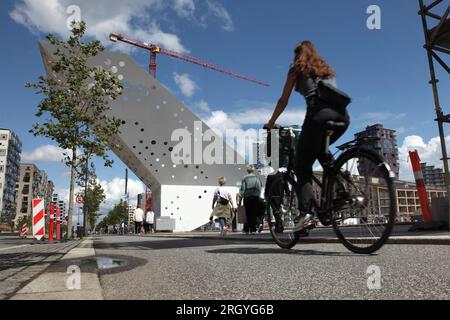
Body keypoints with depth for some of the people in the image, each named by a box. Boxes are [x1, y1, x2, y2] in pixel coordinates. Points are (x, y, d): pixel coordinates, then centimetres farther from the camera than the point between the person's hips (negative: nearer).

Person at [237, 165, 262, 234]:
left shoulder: (244, 179, -1)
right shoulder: (256, 178, 0)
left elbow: (242, 189, 0)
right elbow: (259, 188, 3)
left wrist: (240, 197, 6)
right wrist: (258, 196, 12)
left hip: (247, 197, 0)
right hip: (255, 197, 0)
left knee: (248, 213, 6)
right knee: (254, 213, 2)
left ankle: (247, 229, 8)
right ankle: (253, 229, 1)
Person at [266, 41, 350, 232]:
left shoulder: (297, 68, 19)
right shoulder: (327, 69, 34)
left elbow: (283, 101, 19)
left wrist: (271, 123, 30)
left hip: (320, 113, -6)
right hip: (342, 114, 6)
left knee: (302, 165, 0)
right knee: (320, 149, 31)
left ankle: (305, 213, -17)